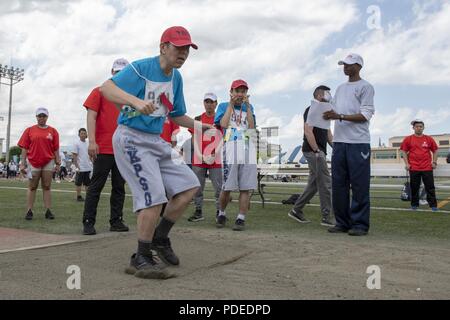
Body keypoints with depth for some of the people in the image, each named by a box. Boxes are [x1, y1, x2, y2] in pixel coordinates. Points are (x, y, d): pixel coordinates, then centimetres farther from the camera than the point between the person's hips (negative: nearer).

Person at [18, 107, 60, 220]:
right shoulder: (29, 130, 5)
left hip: (48, 162, 1)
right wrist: (23, 163, -4)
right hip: (33, 162, 0)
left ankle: (48, 211, 5)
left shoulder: (53, 131, 6)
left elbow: (56, 149, 6)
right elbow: (24, 148, 3)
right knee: (32, 187, 4)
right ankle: (29, 211, 7)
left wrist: (58, 162, 1)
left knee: (47, 187, 4)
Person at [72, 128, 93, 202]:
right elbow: (74, 156, -7)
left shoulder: (88, 143, 11)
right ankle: (79, 196, 8)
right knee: (79, 183, 1)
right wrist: (77, 166, -13)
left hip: (88, 167, 5)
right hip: (80, 168, -5)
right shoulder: (77, 144, -4)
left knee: (88, 183, 9)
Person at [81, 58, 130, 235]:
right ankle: (88, 223, 4)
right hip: (103, 148, -4)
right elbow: (91, 116, -3)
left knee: (119, 187, 7)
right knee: (96, 186, -2)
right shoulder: (99, 92, 5)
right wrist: (92, 141, -14)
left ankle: (116, 222, 14)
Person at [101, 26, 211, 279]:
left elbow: (176, 115, 20)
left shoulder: (176, 77, 11)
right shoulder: (141, 68, -12)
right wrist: (136, 101, -41)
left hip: (156, 141, 8)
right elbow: (107, 88, -25)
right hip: (131, 139, -8)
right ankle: (141, 259, -1)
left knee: (189, 185, 2)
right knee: (155, 196, -17)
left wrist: (199, 126, 5)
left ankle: (160, 238, 18)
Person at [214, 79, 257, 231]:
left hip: (248, 151, 3)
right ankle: (221, 214, 20)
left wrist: (247, 105, 1)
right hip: (230, 151, -2)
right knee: (227, 187, -3)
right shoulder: (223, 106, 13)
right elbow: (223, 124, -6)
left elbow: (252, 126, 4)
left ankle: (241, 218, 4)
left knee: (246, 188, -3)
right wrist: (231, 104, -1)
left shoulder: (248, 107, 20)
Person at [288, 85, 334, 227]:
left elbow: (328, 133, 23)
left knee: (313, 184, 12)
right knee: (325, 183, -9)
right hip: (313, 151, -10)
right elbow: (308, 132, -19)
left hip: (320, 152, 10)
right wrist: (316, 151, -22)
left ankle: (296, 211, 20)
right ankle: (326, 217, -3)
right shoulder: (311, 110, -9)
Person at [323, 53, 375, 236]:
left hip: (358, 142, -7)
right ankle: (342, 222, 12)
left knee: (359, 185, -5)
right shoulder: (340, 88, 23)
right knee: (338, 184, 5)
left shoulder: (365, 87, 2)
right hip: (339, 141, 7)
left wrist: (339, 116, -18)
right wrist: (328, 114, 0)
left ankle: (360, 224, 0)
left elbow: (365, 115, -8)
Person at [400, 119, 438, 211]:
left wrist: (434, 162, 4)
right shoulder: (408, 139, 3)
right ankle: (414, 204, 16)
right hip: (414, 168, -1)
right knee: (414, 188, 6)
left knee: (430, 187, 1)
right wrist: (407, 163, -3)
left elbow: (435, 151, 14)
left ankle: (433, 205, 7)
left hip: (427, 168, 1)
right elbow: (404, 151, 5)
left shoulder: (429, 139, 7)